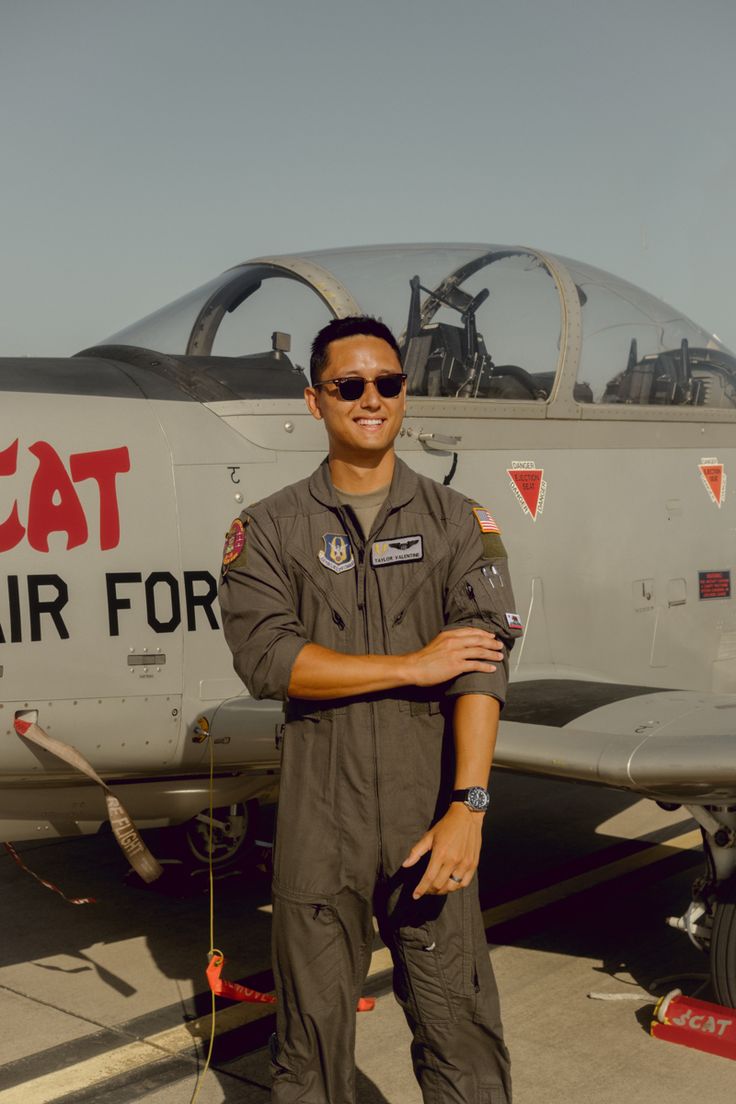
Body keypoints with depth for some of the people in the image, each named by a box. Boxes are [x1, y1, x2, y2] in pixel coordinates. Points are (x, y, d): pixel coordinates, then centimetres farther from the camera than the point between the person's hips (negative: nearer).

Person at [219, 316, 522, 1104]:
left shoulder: (457, 522, 5)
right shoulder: (270, 528, 4)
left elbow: (482, 665, -6)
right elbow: (264, 657, -10)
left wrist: (467, 807, -17)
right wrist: (415, 665, -12)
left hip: (430, 811, 0)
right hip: (320, 818, 0)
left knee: (461, 1030, 5)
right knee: (312, 1034, 11)